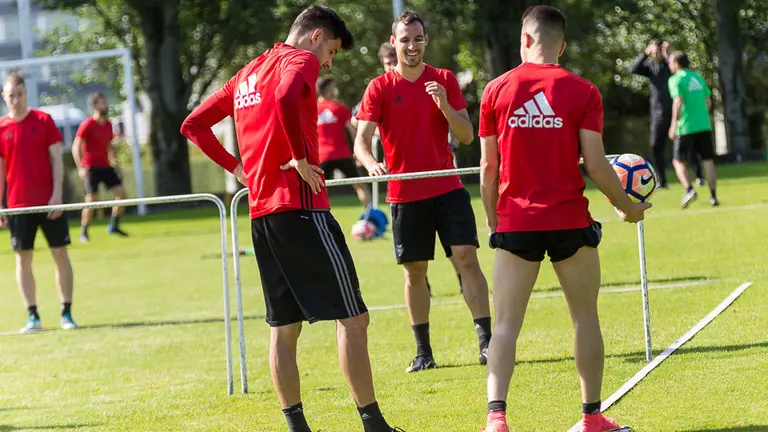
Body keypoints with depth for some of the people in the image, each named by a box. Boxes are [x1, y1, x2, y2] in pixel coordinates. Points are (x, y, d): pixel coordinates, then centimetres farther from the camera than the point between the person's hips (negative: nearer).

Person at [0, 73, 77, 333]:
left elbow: (56, 160, -1)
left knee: (60, 254, 0)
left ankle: (67, 313, 6)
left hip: (49, 201, -1)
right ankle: (33, 317, 5)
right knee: (23, 258, 1)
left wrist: (57, 194, -11)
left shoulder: (44, 121, 0)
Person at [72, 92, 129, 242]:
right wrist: (80, 167, -23)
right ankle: (83, 232, 4)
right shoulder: (87, 125, -11)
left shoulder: (108, 124, 10)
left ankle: (114, 226, 12)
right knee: (91, 200, -9)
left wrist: (115, 163, 10)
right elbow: (76, 147, -13)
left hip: (105, 166, 7)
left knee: (121, 193, 0)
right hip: (91, 167, -7)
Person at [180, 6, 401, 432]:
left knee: (284, 327, 10)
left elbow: (193, 125, 23)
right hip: (301, 206, -8)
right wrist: (301, 159, -19)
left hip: (261, 212, 8)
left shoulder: (248, 73, 20)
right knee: (351, 317, -5)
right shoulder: (301, 60, -4)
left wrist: (237, 167, 17)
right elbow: (285, 99, -28)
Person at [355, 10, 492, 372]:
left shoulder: (445, 80, 4)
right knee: (414, 271, 4)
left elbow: (467, 136, 0)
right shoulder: (380, 88, -1)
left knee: (467, 258, -10)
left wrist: (445, 105, -18)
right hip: (405, 192, 0)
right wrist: (371, 163, -32)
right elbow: (361, 140, -10)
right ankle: (423, 352, 12)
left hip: (447, 189, 0)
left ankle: (486, 341, -11)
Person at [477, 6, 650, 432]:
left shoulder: (496, 90, 2)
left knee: (506, 324, 1)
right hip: (570, 221, -1)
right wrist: (627, 206, 9)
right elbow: (595, 164, -6)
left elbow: (488, 169, 3)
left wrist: (493, 221, 15)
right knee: (586, 317, 13)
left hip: (515, 224, 1)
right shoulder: (583, 92, -3)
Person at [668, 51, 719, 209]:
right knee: (708, 161, 7)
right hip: (704, 125, 5)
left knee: (679, 161, 7)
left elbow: (678, 102, -16)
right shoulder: (698, 77, 13)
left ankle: (689, 190, -14)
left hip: (686, 127, -5)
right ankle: (713, 196, 2)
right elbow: (708, 101, 14)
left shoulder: (676, 79, -6)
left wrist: (674, 124, -14)